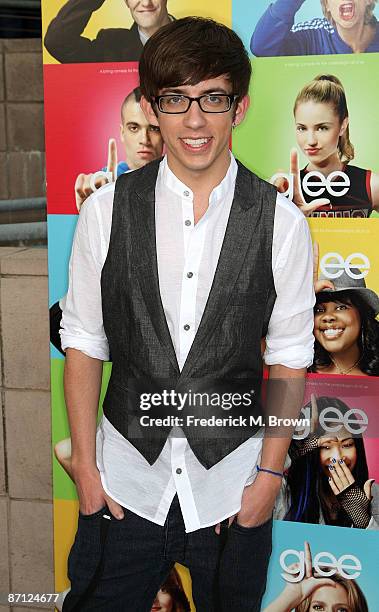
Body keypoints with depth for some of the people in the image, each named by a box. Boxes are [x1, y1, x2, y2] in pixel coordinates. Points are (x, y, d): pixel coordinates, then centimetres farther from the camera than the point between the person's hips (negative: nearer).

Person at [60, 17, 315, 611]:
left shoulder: (281, 222, -11)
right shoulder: (106, 210, -9)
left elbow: (290, 359, -4)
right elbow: (83, 342, -3)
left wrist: (270, 472, -3)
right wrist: (85, 466, -1)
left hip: (231, 477, 0)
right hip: (127, 475, 0)